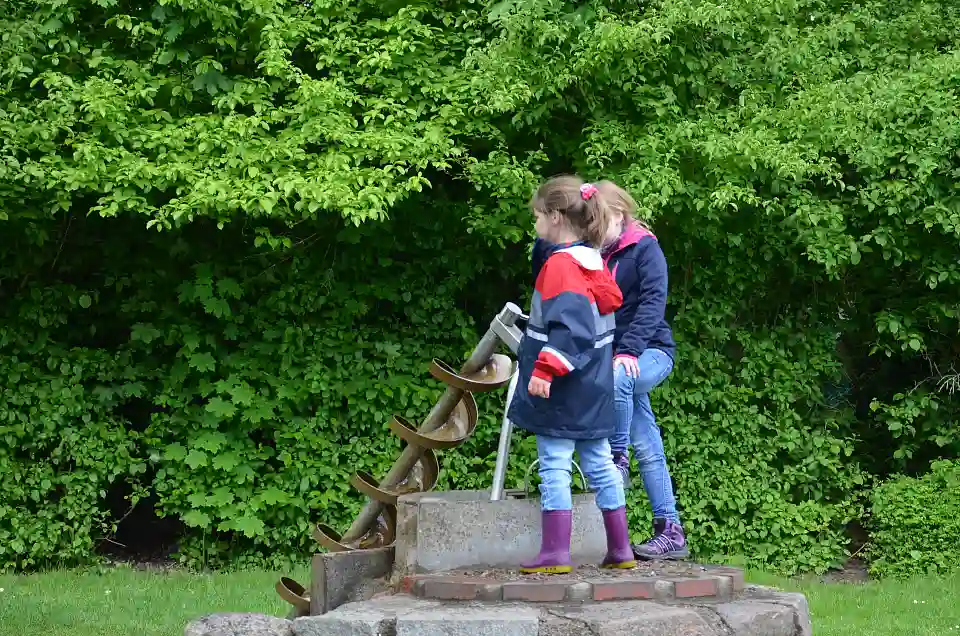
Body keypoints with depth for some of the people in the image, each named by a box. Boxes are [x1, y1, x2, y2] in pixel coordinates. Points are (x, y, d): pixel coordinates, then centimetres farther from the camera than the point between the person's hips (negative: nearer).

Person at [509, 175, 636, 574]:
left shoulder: (559, 264, -15)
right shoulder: (594, 261, 11)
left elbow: (567, 324, -25)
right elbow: (612, 300, 21)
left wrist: (546, 369, -29)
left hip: (560, 390, -8)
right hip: (594, 385, 9)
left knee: (554, 465, -5)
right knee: (599, 462, 13)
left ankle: (555, 552, -6)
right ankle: (620, 549, 17)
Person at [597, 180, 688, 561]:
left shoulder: (644, 248, -5)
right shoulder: (594, 256, 12)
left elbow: (654, 301, -16)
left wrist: (628, 350, -27)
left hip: (652, 351, -6)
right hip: (613, 355, 6)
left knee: (618, 379, -39)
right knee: (648, 449, 4)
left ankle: (616, 457, -23)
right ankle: (670, 531, 5)